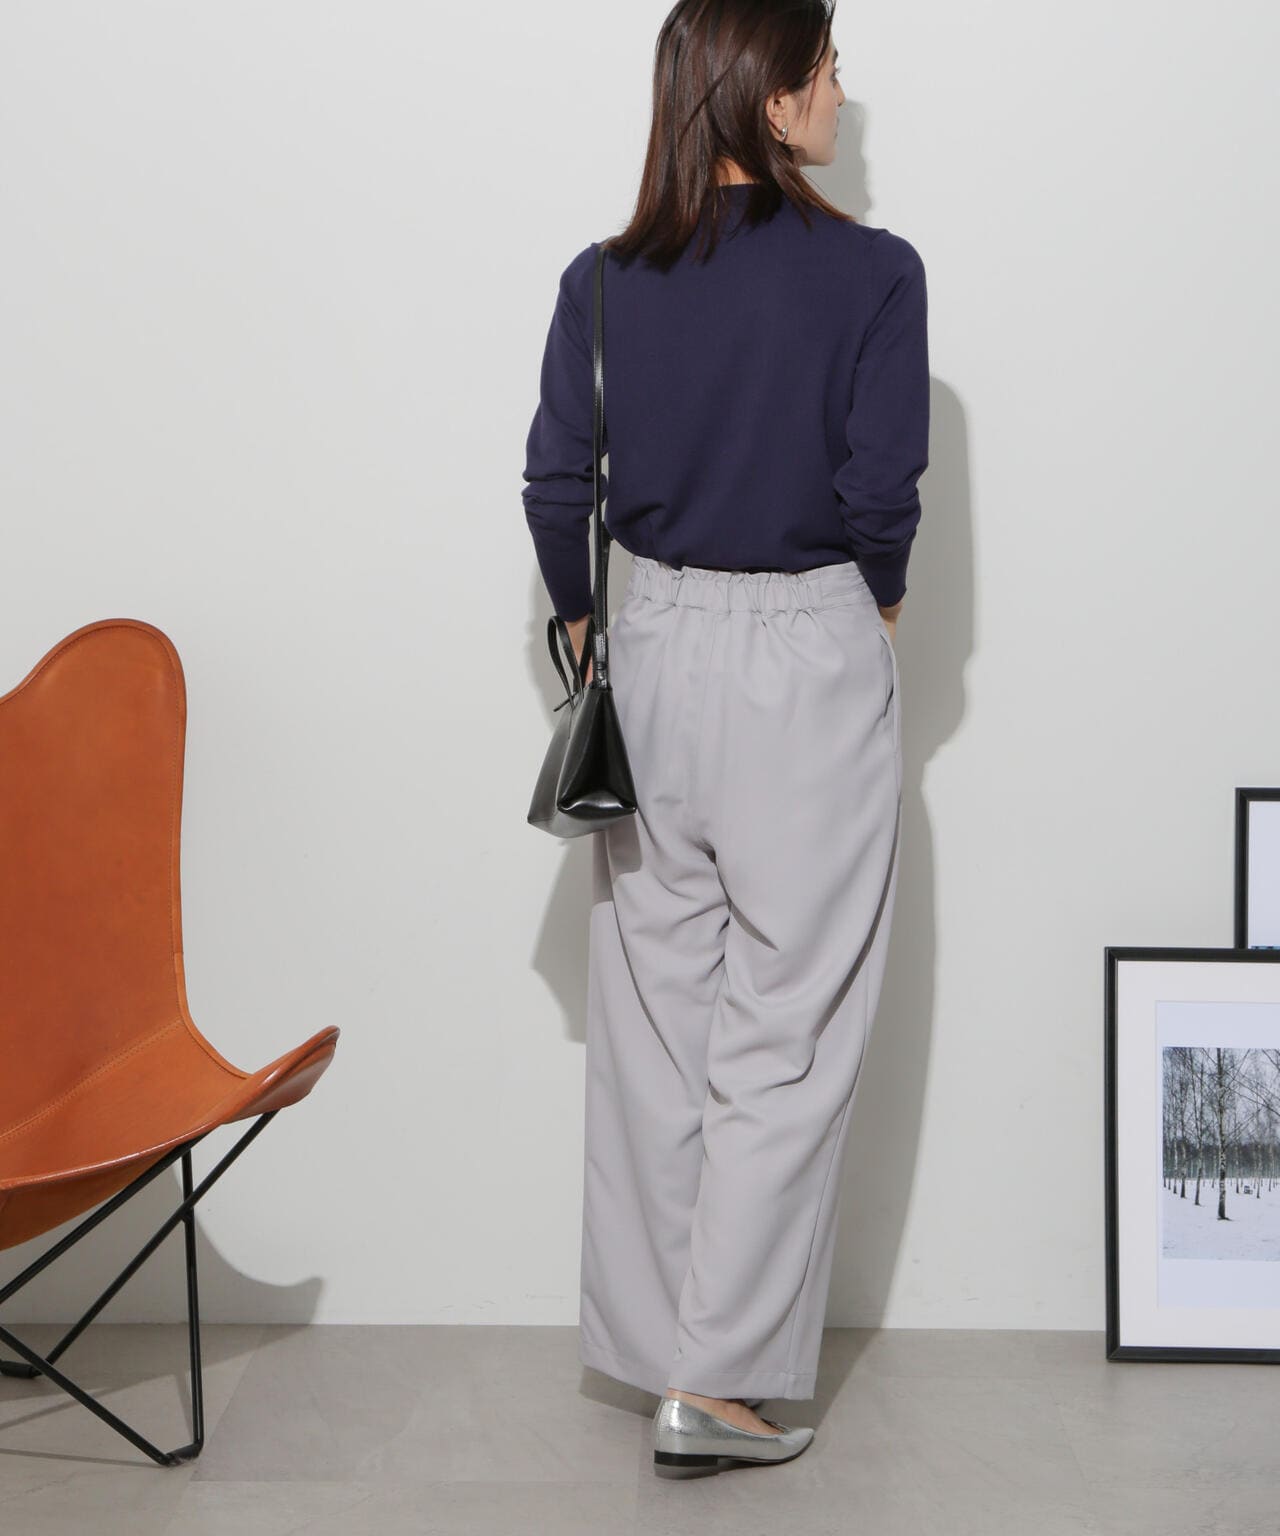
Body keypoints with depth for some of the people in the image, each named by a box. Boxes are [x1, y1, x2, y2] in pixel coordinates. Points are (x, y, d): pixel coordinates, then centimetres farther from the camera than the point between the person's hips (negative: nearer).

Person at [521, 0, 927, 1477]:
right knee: (786, 1036, 3)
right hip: (810, 657, -4)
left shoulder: (602, 281, 0)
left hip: (654, 650, 4)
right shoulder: (870, 273, -11)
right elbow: (884, 494, -10)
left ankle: (653, 1340, 24)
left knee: (653, 1022, 13)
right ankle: (723, 1384, 4)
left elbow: (555, 488, 1)